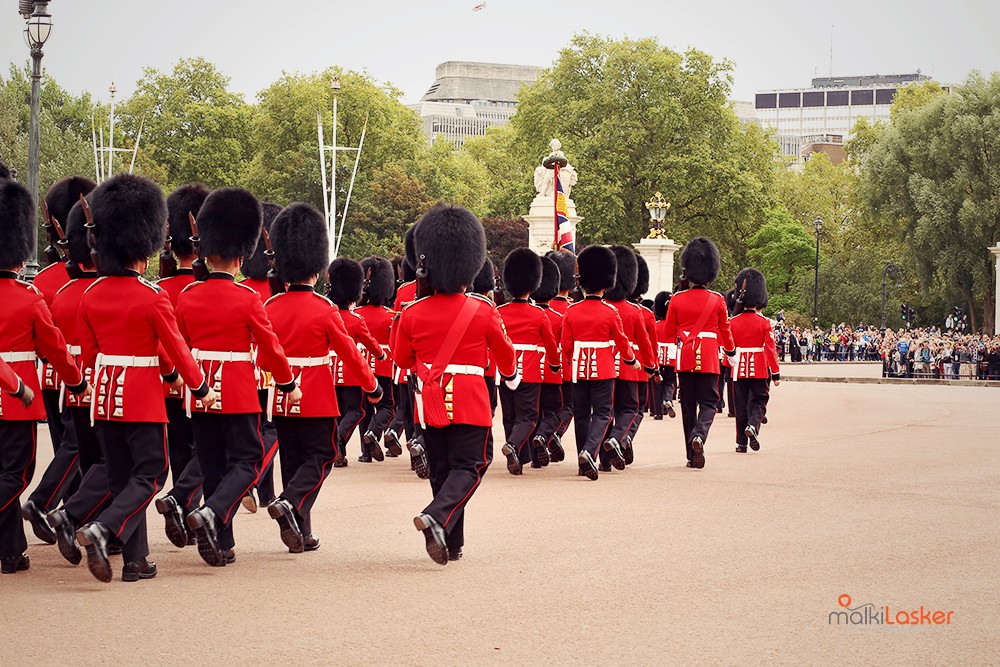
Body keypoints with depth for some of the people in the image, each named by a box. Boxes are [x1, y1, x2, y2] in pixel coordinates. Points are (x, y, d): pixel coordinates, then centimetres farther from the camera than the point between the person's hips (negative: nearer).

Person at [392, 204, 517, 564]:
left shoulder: (412, 314, -3)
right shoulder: (483, 311, -8)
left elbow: (401, 358, 11)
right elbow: (505, 353, 7)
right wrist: (508, 374, 29)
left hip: (431, 400, 3)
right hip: (471, 400, -3)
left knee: (441, 469, 13)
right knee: (469, 466, 2)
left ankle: (452, 544, 17)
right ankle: (437, 517, -24)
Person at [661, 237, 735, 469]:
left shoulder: (677, 300, -2)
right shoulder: (717, 300, -3)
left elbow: (668, 333, 5)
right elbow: (725, 331, 7)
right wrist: (731, 350, 26)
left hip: (685, 357, 1)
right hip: (708, 358, -1)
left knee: (688, 404, 9)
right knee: (708, 402, 4)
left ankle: (692, 455, 10)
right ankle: (699, 435, -26)